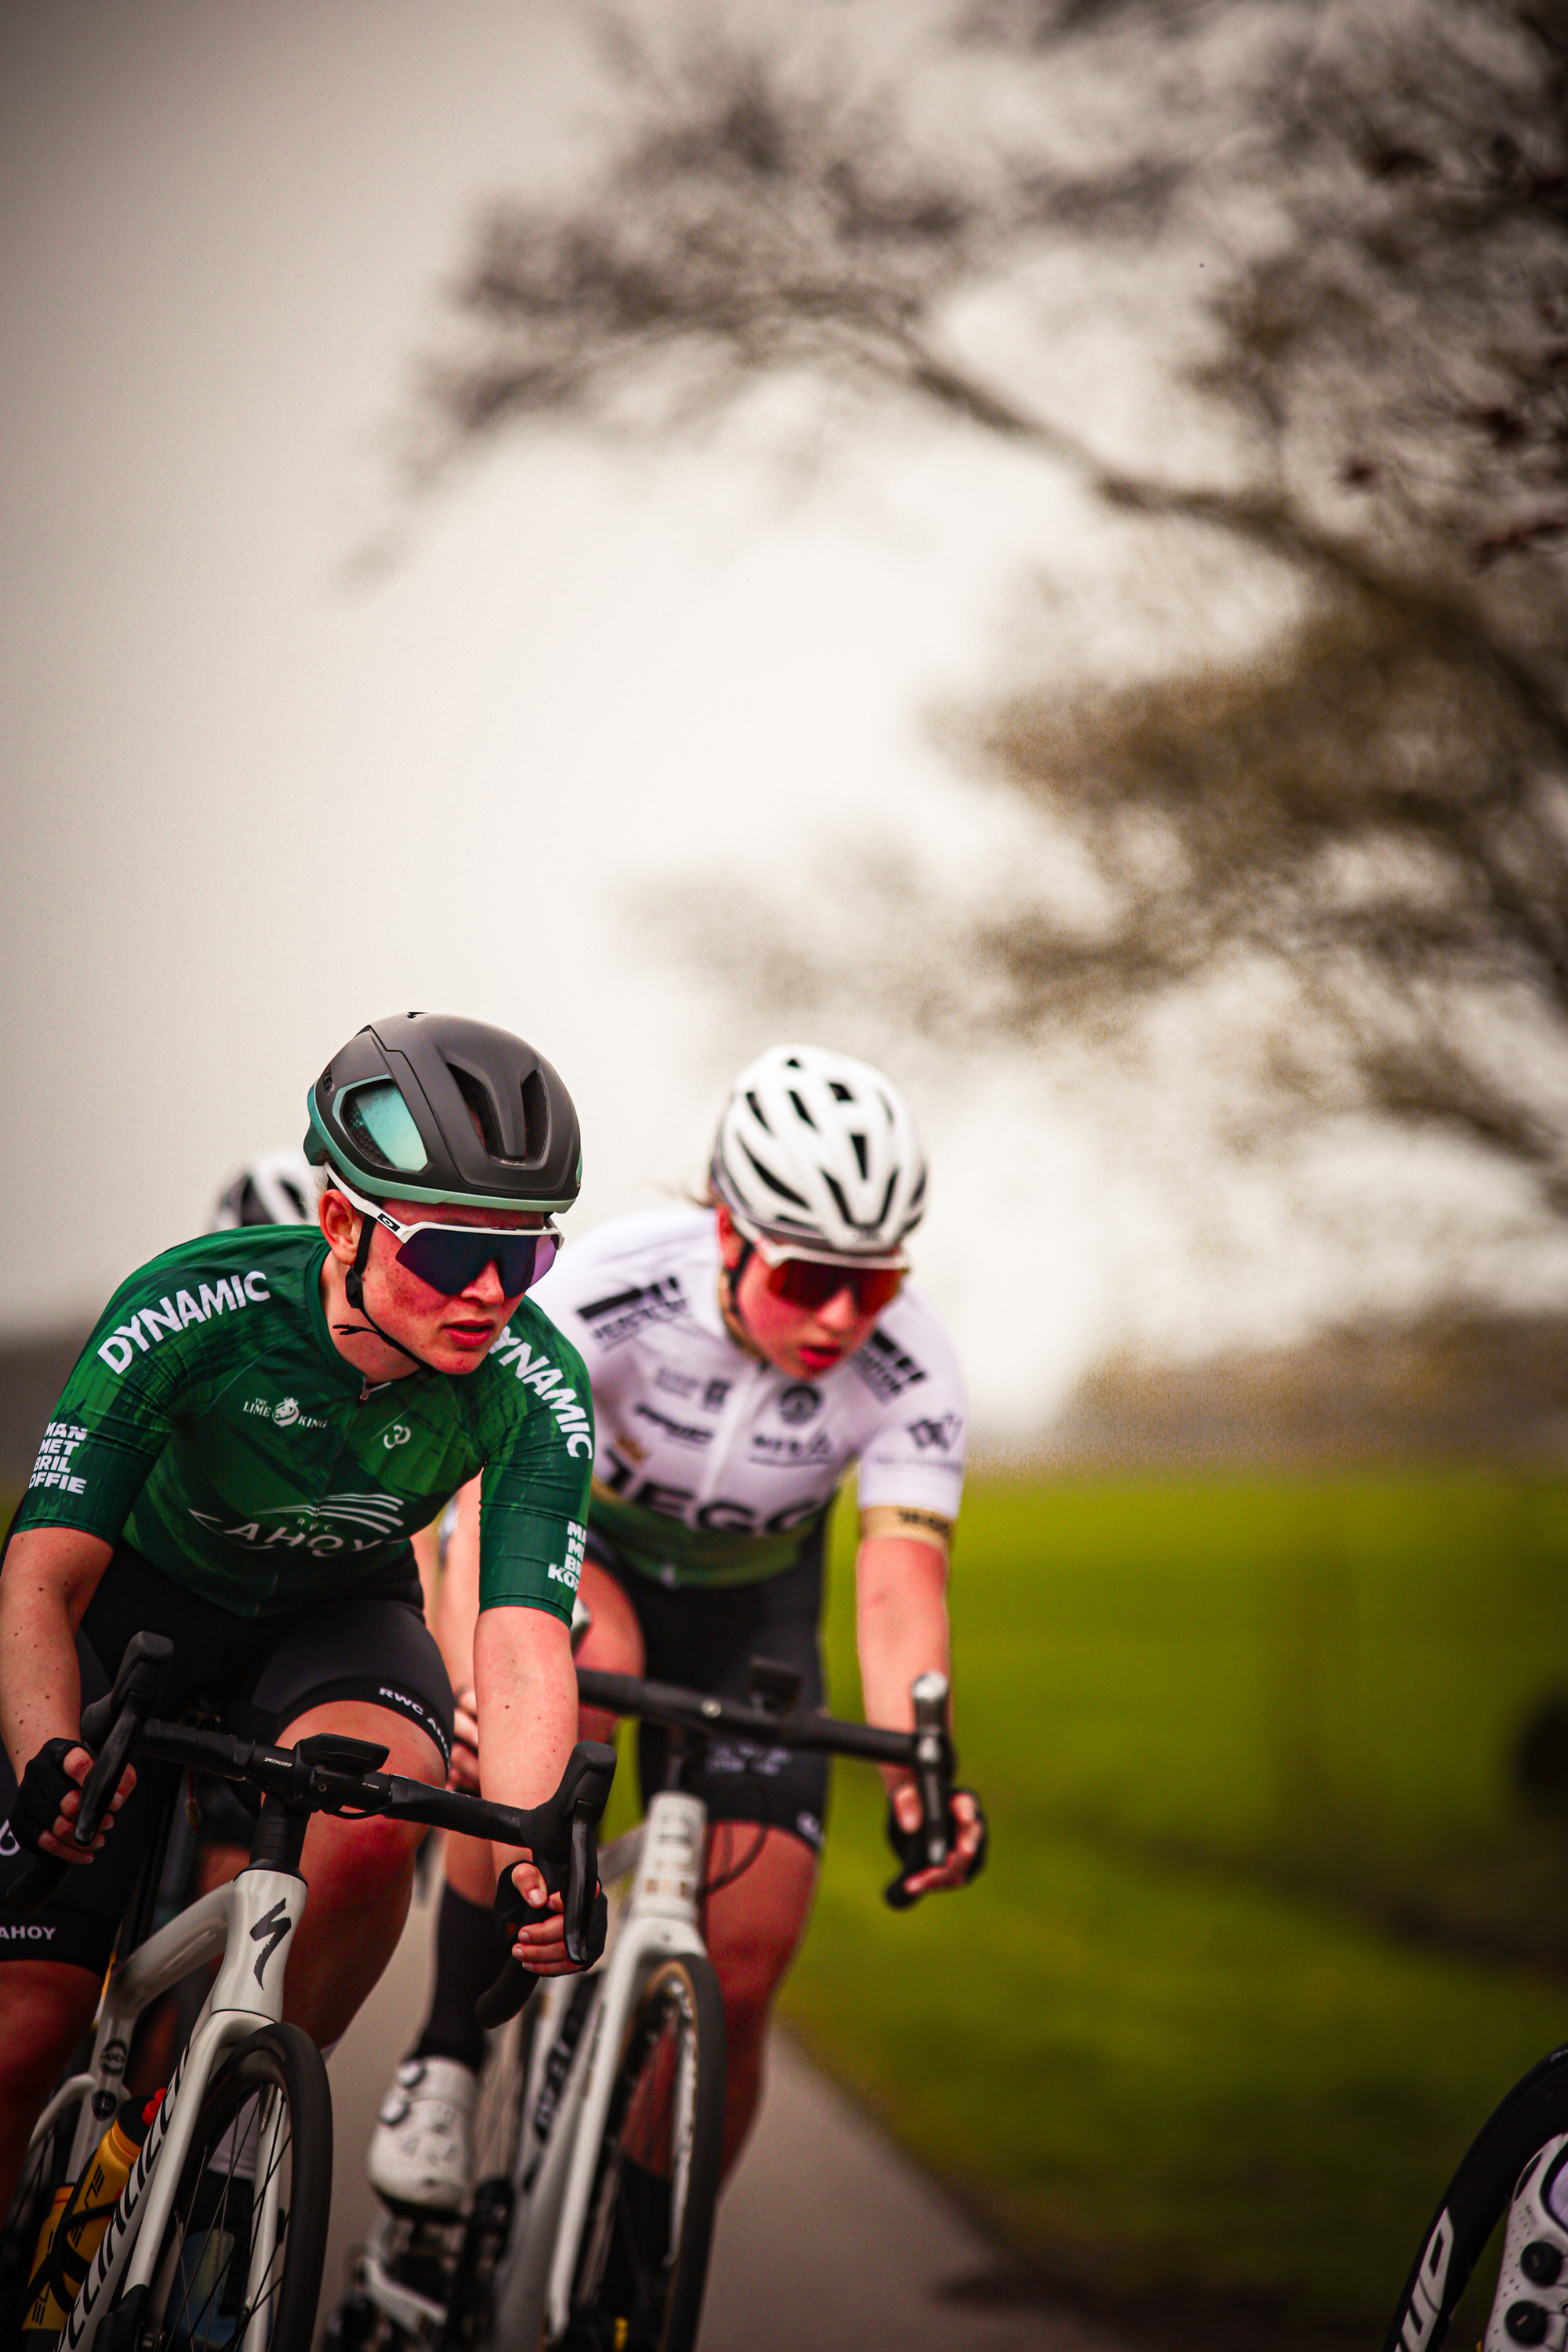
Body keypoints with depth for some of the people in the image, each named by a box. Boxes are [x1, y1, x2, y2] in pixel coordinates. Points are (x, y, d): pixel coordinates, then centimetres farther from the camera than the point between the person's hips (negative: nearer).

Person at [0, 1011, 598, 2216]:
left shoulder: (537, 1389, -26)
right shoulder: (192, 1309, -32)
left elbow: (523, 1643, -33)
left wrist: (536, 1854, -52)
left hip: (338, 1617, 1)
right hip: (145, 1602, -1)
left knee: (371, 1819, -34)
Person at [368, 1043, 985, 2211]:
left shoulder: (912, 1369, -26)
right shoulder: (615, 1283, -33)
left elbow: (901, 1588, -34)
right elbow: (496, 1490, -41)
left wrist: (918, 1773, -53)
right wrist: (474, 1687, -59)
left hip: (747, 1611, 2)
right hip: (574, 1546, -2)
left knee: (737, 1983, -9)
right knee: (581, 1668, -40)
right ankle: (448, 2053, -25)